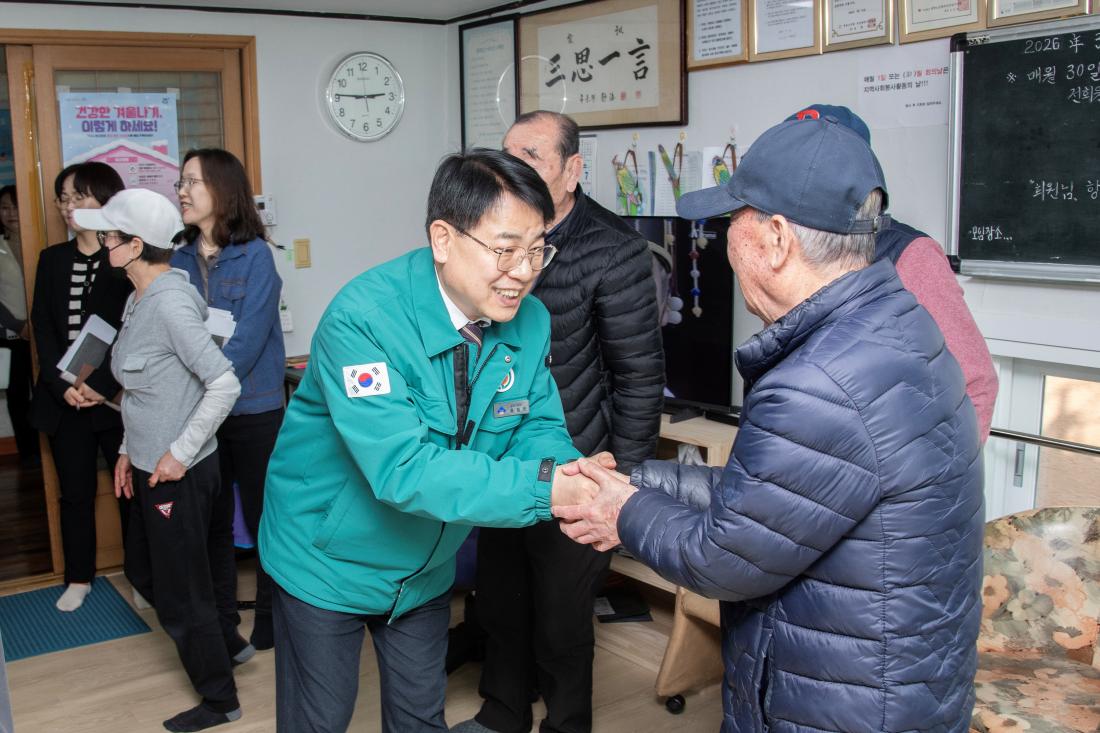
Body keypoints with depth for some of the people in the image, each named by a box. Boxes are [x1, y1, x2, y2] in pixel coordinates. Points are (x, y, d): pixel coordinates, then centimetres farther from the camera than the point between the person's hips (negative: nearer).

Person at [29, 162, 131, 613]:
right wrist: (63, 386, -8)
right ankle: (78, 579, 25)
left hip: (118, 397, -4)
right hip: (65, 398, 4)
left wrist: (103, 385, -17)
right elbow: (42, 328, 5)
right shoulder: (53, 259, 10)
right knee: (75, 492, 12)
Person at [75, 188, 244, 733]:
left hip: (181, 473, -9)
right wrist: (129, 449, 14)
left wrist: (180, 454, -21)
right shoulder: (141, 300, 7)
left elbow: (224, 384, -26)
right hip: (150, 468, 9)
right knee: (145, 575, 23)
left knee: (181, 591, 5)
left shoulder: (170, 303, -22)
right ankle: (221, 644, 41)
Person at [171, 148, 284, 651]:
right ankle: (221, 618, 27)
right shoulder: (180, 261, 6)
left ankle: (271, 614, 25)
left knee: (262, 516, 8)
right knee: (212, 520, 13)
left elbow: (248, 341, -16)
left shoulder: (255, 256, -9)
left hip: (253, 410, -4)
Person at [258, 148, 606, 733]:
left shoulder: (529, 320, -11)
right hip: (328, 560, -5)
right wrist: (544, 487, -43)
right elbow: (404, 469, -38)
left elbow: (539, 427, -6)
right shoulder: (363, 318, -31)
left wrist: (575, 478, -30)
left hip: (426, 565, 5)